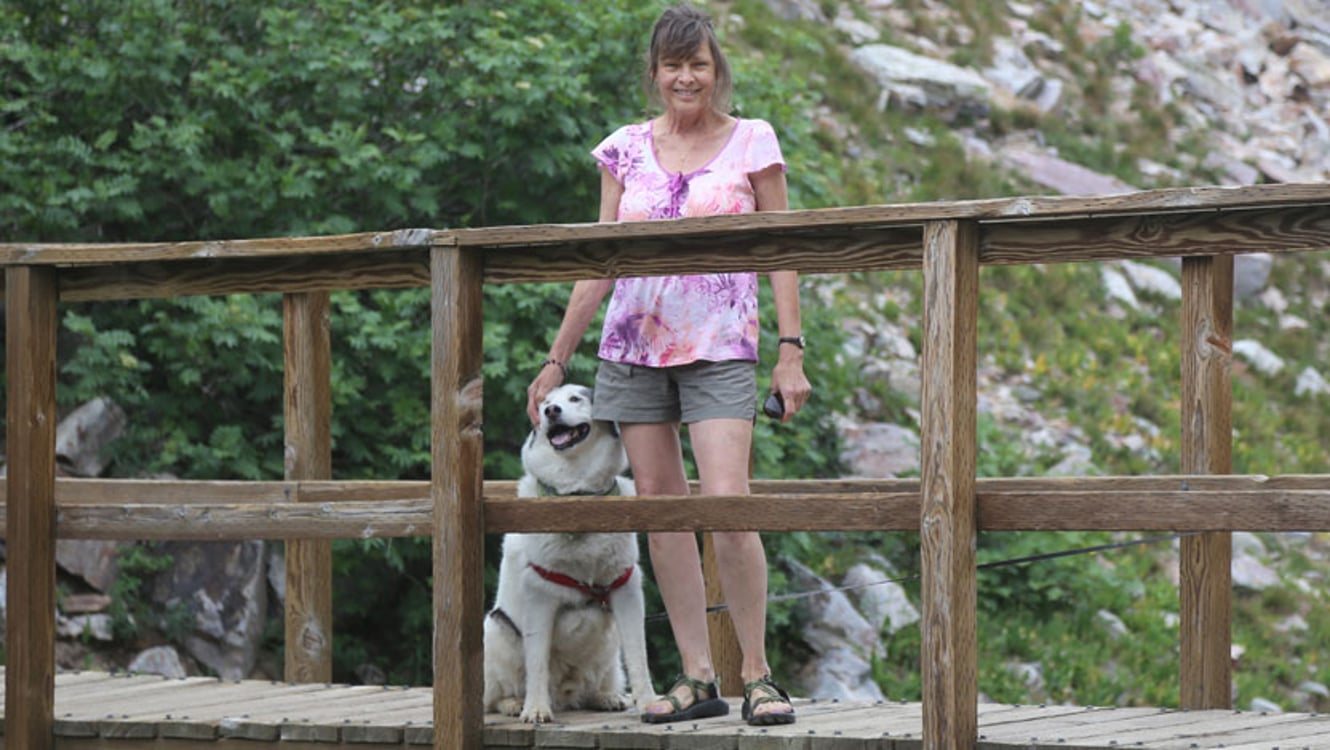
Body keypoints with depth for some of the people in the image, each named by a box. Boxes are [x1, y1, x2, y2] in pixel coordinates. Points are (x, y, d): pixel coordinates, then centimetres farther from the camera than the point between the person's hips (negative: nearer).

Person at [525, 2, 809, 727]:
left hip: (719, 348, -3)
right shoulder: (626, 149, 10)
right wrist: (556, 360, 12)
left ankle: (757, 675, -6)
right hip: (632, 346, 3)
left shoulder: (752, 142, 3)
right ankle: (696, 677, 6)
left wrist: (791, 351, -4)